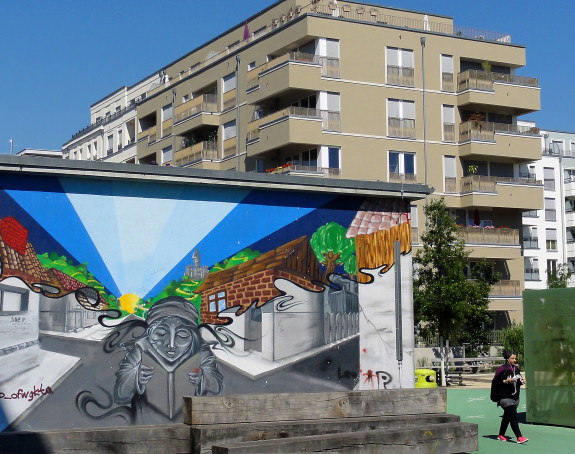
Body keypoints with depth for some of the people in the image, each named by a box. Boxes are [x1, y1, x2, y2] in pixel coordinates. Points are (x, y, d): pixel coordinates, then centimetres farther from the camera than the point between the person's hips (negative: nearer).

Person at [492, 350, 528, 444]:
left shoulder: (516, 368, 13)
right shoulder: (502, 369, -10)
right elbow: (495, 381, -11)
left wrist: (521, 381, 4)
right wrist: (506, 381, -21)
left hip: (515, 397, 8)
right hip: (505, 397, -8)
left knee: (507, 416, 16)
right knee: (513, 416, -15)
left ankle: (501, 435, 29)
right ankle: (519, 437, -19)